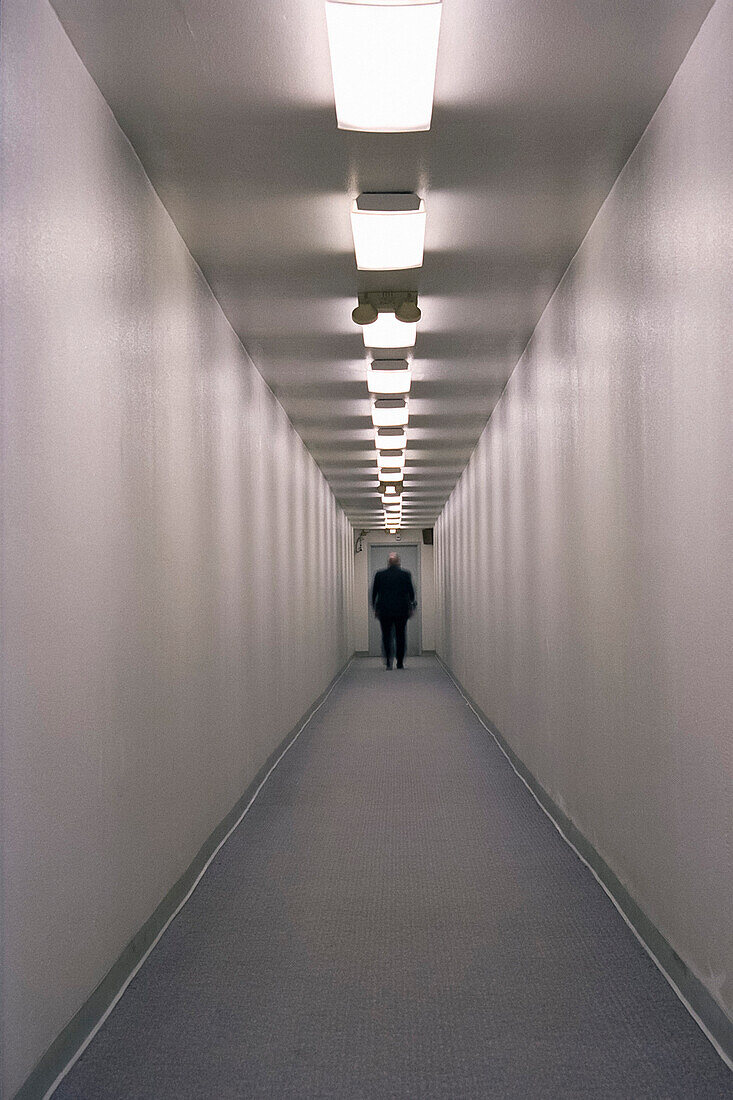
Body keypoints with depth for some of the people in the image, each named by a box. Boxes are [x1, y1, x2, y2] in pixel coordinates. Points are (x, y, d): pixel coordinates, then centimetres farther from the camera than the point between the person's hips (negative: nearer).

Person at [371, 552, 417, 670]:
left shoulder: (379, 574, -2)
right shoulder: (405, 574, -4)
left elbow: (374, 592, 3)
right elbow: (411, 592, 0)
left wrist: (375, 608, 12)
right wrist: (412, 606, 12)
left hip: (384, 610, 0)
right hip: (402, 610, 0)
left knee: (386, 635, 7)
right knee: (400, 636, 8)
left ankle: (388, 660, -9)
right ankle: (400, 662, 7)